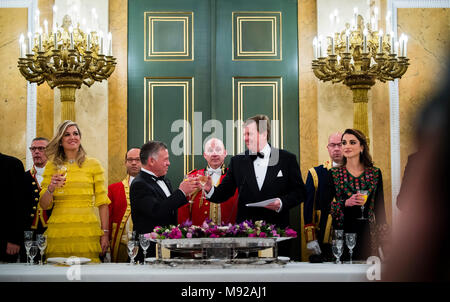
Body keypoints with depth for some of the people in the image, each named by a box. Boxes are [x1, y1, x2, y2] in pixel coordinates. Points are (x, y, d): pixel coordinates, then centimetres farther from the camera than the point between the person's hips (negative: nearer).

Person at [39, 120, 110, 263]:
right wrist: (51, 188, -12)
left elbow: (102, 202, 5)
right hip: (58, 232, 1)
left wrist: (105, 234, -2)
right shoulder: (52, 165, 10)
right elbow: (44, 205, 8)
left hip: (87, 230, -1)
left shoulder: (93, 164, 7)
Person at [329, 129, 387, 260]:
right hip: (343, 232, -1)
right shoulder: (334, 174, 3)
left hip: (367, 233, 1)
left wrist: (382, 235, 5)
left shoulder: (375, 173, 7)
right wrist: (346, 203, -18)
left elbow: (379, 206, 9)